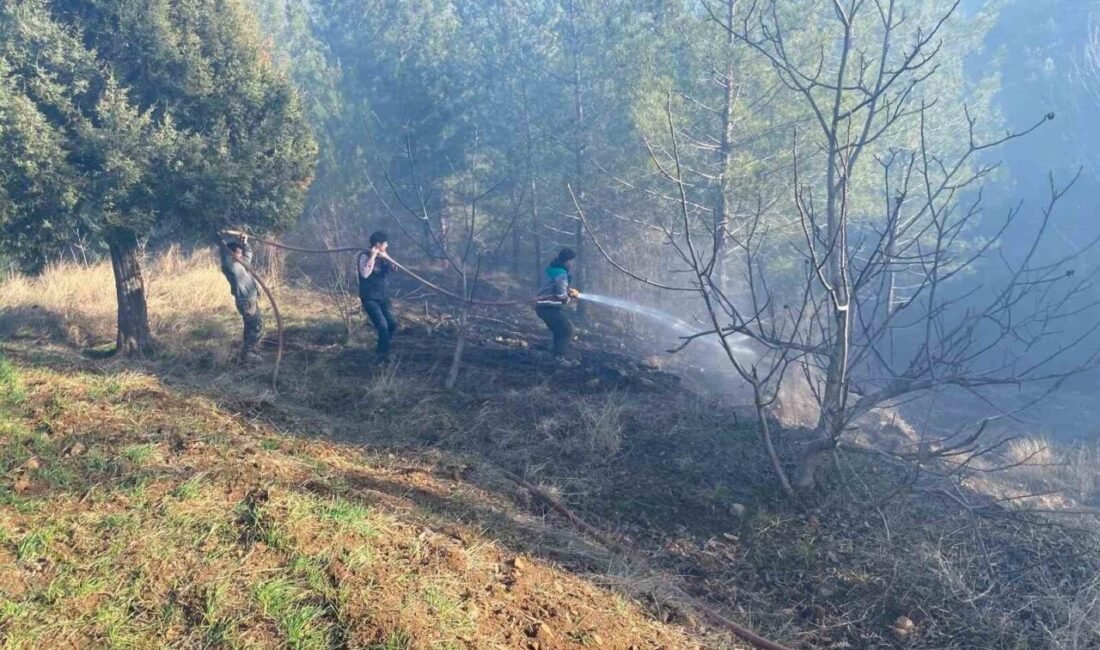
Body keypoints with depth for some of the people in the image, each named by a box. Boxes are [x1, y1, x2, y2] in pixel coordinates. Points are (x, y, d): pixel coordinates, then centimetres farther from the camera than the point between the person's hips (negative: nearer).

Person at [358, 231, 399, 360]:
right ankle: (383, 354, -1)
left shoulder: (382, 256, 7)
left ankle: (383, 348, 31)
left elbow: (394, 268, 5)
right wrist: (372, 257, -27)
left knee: (393, 323, 9)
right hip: (370, 298, -8)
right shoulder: (365, 256, -14)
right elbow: (364, 274, -28)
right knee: (382, 325, -16)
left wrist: (386, 258, -11)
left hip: (383, 297, 8)